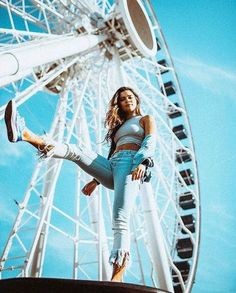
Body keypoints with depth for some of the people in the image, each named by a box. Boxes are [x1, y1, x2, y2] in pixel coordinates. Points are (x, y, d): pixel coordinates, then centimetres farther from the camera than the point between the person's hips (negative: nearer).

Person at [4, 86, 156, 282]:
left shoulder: (146, 119, 18)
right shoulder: (119, 126, 34)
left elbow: (151, 141, -1)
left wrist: (142, 163, -21)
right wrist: (96, 180, 19)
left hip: (130, 163, -6)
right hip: (111, 168, 6)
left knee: (120, 219, -24)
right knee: (76, 152, -15)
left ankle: (117, 277, -33)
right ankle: (25, 135, -34)